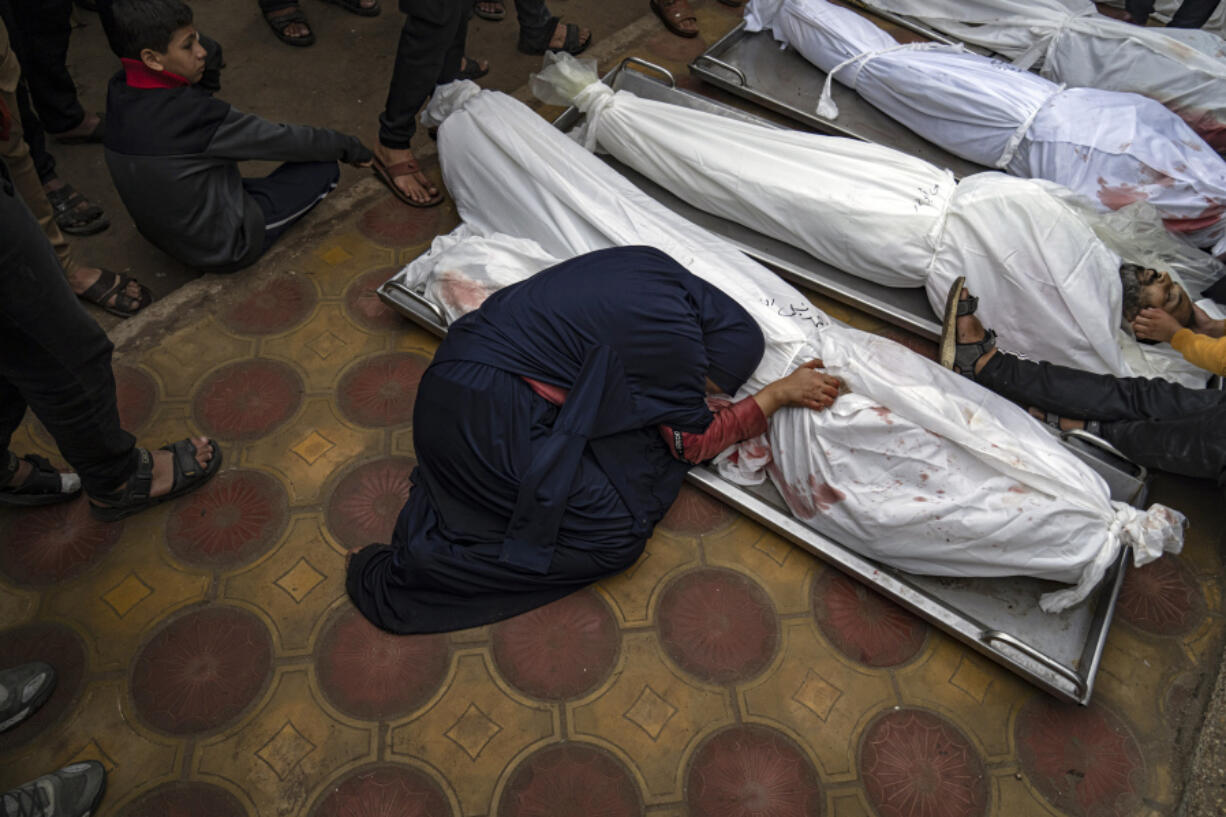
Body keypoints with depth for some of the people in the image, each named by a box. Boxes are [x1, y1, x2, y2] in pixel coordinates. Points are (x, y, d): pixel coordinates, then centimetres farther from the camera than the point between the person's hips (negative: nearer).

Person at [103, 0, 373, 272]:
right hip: (223, 250, -8)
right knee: (324, 169, -5)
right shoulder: (192, 114, -29)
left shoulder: (118, 95, -7)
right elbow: (282, 140, -16)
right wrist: (350, 147, -5)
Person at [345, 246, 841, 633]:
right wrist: (781, 394, 6)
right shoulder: (675, 340, -17)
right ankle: (405, 577, -9)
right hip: (486, 414, -9)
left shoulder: (654, 268, 6)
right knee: (617, 535, -7)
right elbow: (694, 442, -1)